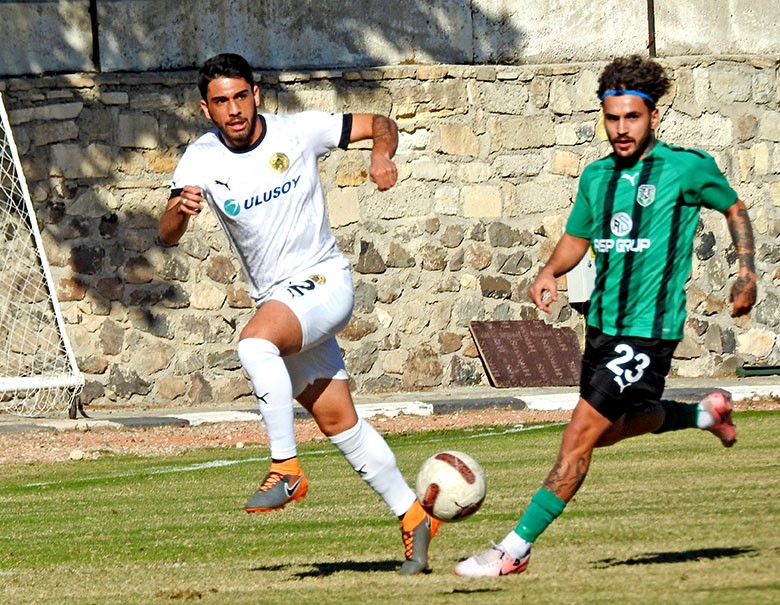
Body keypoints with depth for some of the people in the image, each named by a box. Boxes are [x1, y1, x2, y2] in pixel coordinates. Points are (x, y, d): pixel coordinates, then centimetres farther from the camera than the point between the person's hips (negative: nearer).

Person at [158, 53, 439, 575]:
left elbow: (381, 125, 1)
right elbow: (168, 236, -16)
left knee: (255, 341, -33)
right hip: (276, 300, 5)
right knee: (337, 420, 8)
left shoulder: (300, 131, -9)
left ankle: (286, 469, -27)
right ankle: (413, 517, 20)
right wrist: (181, 210, -39)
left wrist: (382, 155, -22)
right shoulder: (202, 160, -5)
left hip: (325, 283, -5)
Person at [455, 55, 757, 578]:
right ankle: (704, 414, 48)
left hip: (650, 330, -7)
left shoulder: (688, 167, -7)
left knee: (581, 432, -15)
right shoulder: (597, 176, 7)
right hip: (603, 324, 7)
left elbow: (734, 209, 9)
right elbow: (577, 238, 20)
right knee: (609, 429, 23)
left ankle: (515, 549, -14)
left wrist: (747, 273, 0)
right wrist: (550, 273, 0)